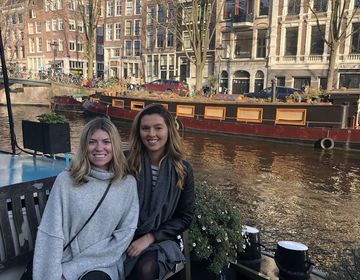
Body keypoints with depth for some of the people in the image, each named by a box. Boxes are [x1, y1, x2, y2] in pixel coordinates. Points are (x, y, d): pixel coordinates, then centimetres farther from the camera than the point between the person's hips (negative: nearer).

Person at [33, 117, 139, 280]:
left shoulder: (128, 183, -3)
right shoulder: (65, 180, -5)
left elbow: (126, 232, -5)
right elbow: (51, 233, -5)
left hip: (104, 264, -1)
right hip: (66, 261, 1)